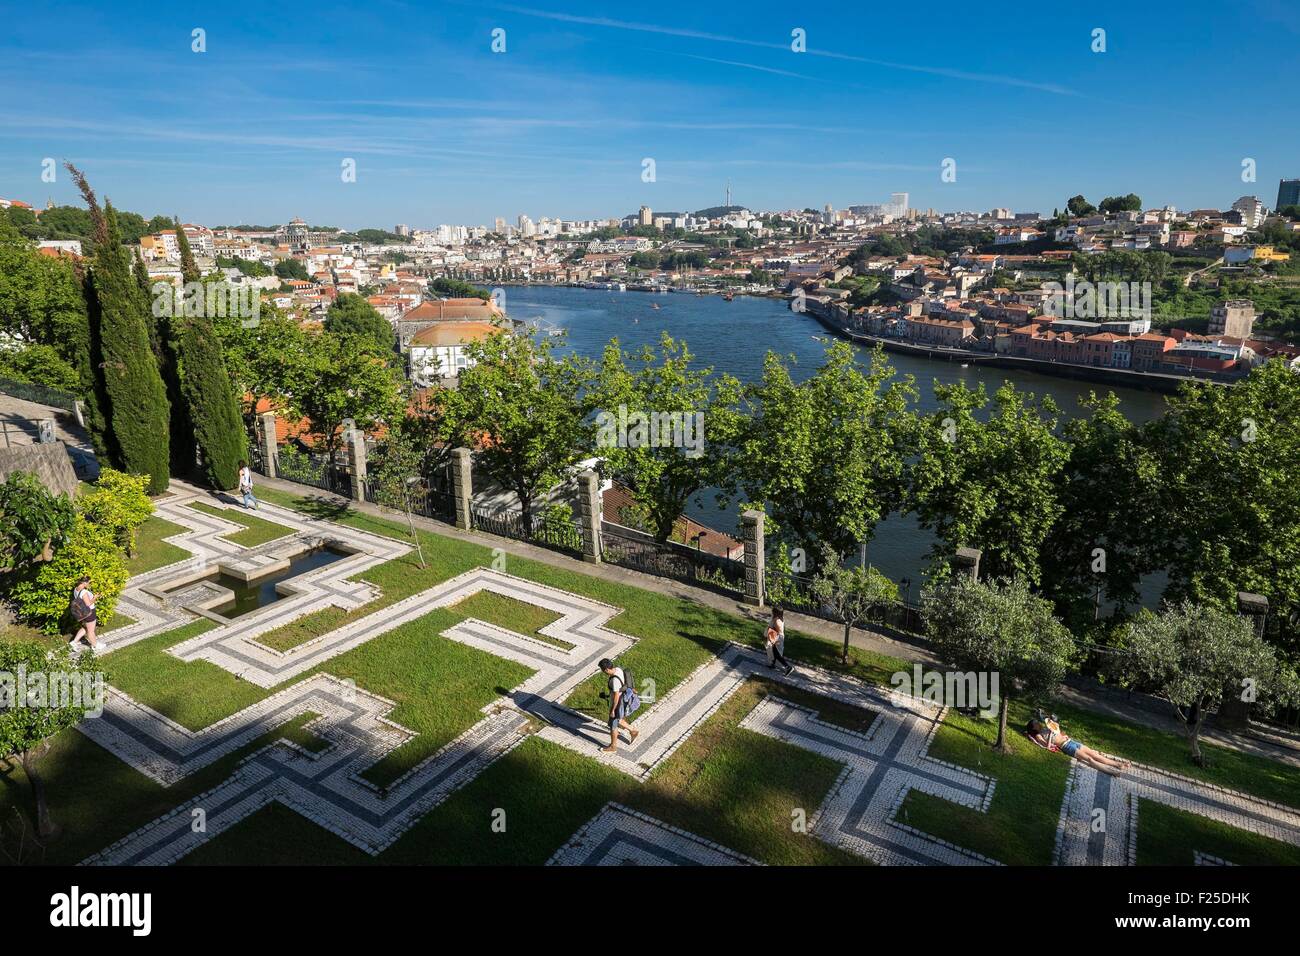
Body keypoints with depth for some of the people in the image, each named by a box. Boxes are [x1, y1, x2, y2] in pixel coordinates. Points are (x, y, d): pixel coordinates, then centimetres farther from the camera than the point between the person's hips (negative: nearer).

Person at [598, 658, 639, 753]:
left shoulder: (614, 680, -36)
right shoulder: (618, 669, -9)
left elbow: (616, 696, -28)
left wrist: (612, 710, -17)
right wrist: (609, 694, 21)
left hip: (617, 704, -9)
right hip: (620, 700, 9)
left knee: (612, 725, 12)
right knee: (617, 721, 29)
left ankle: (613, 746, 31)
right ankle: (632, 731, 44)